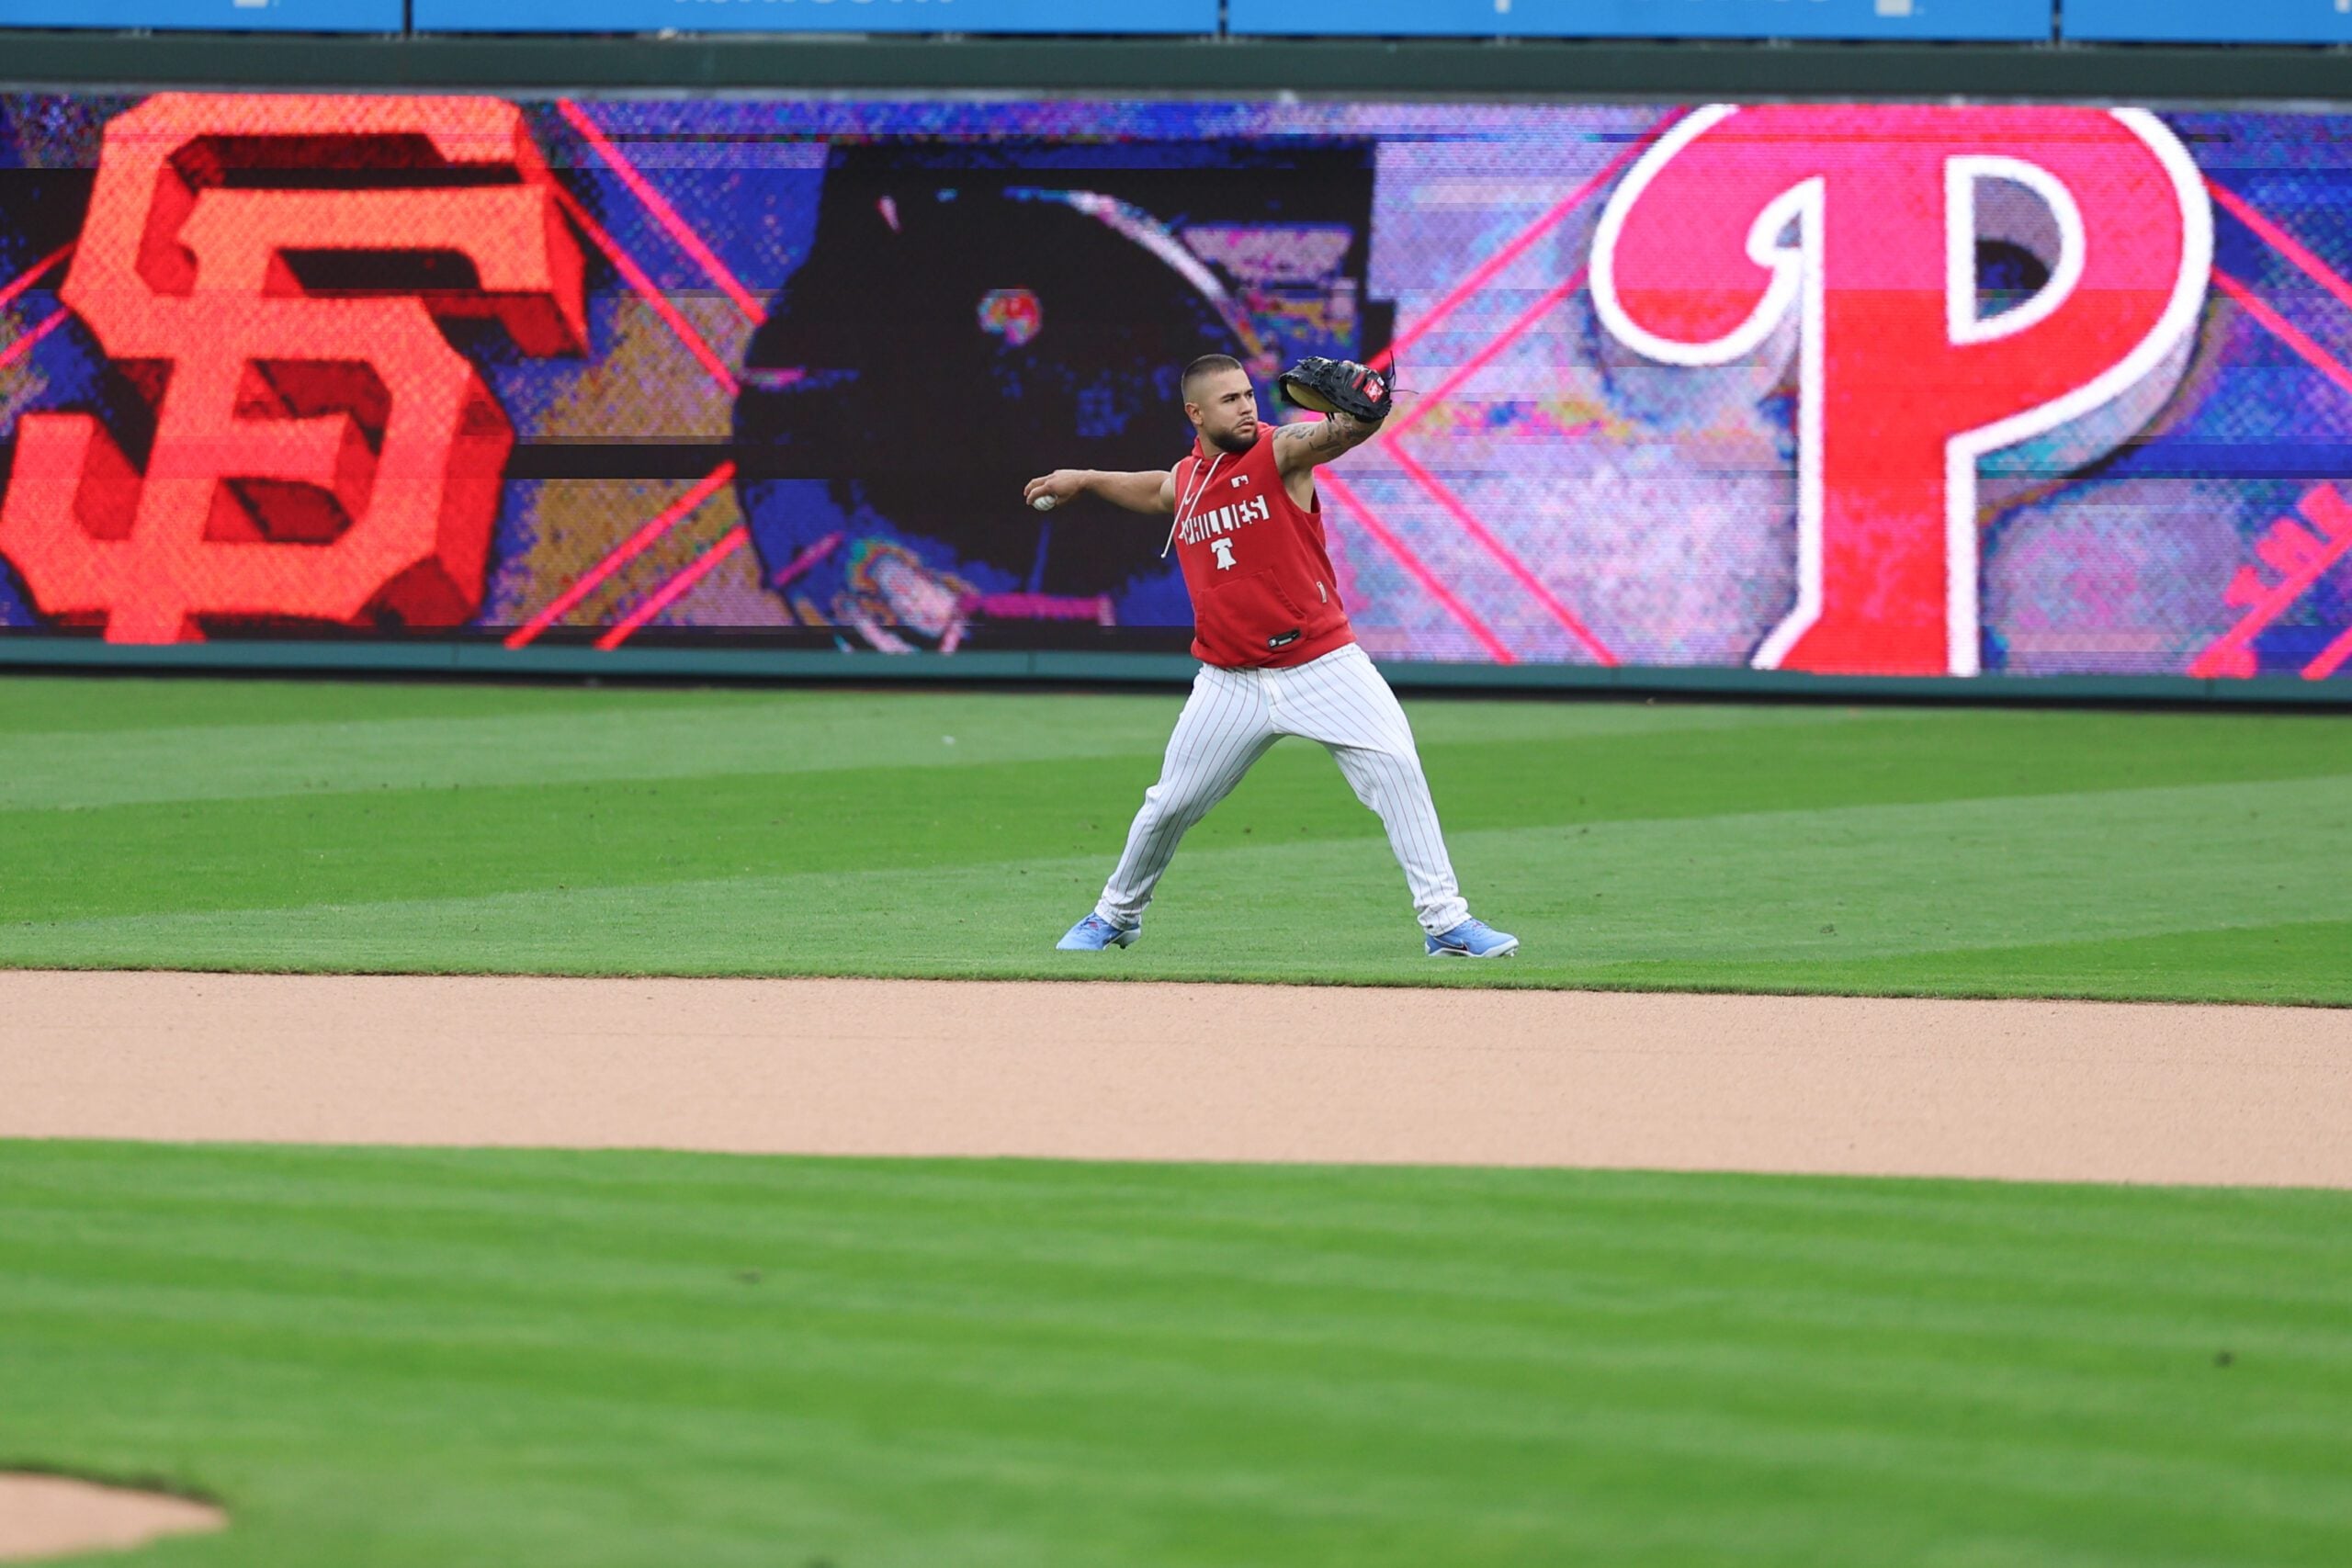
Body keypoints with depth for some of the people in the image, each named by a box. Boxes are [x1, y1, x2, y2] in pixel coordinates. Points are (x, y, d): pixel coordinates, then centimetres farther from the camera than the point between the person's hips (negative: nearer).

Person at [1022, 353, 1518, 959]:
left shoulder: (1281, 451, -8)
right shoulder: (1184, 481, 6)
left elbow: (1335, 435, -31)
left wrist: (1359, 415, -53)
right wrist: (1085, 480, 31)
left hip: (1323, 666, -4)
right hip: (1231, 681, 4)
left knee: (1396, 769, -18)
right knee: (1170, 804, 8)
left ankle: (1446, 922, -14)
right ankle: (1117, 915, 32)